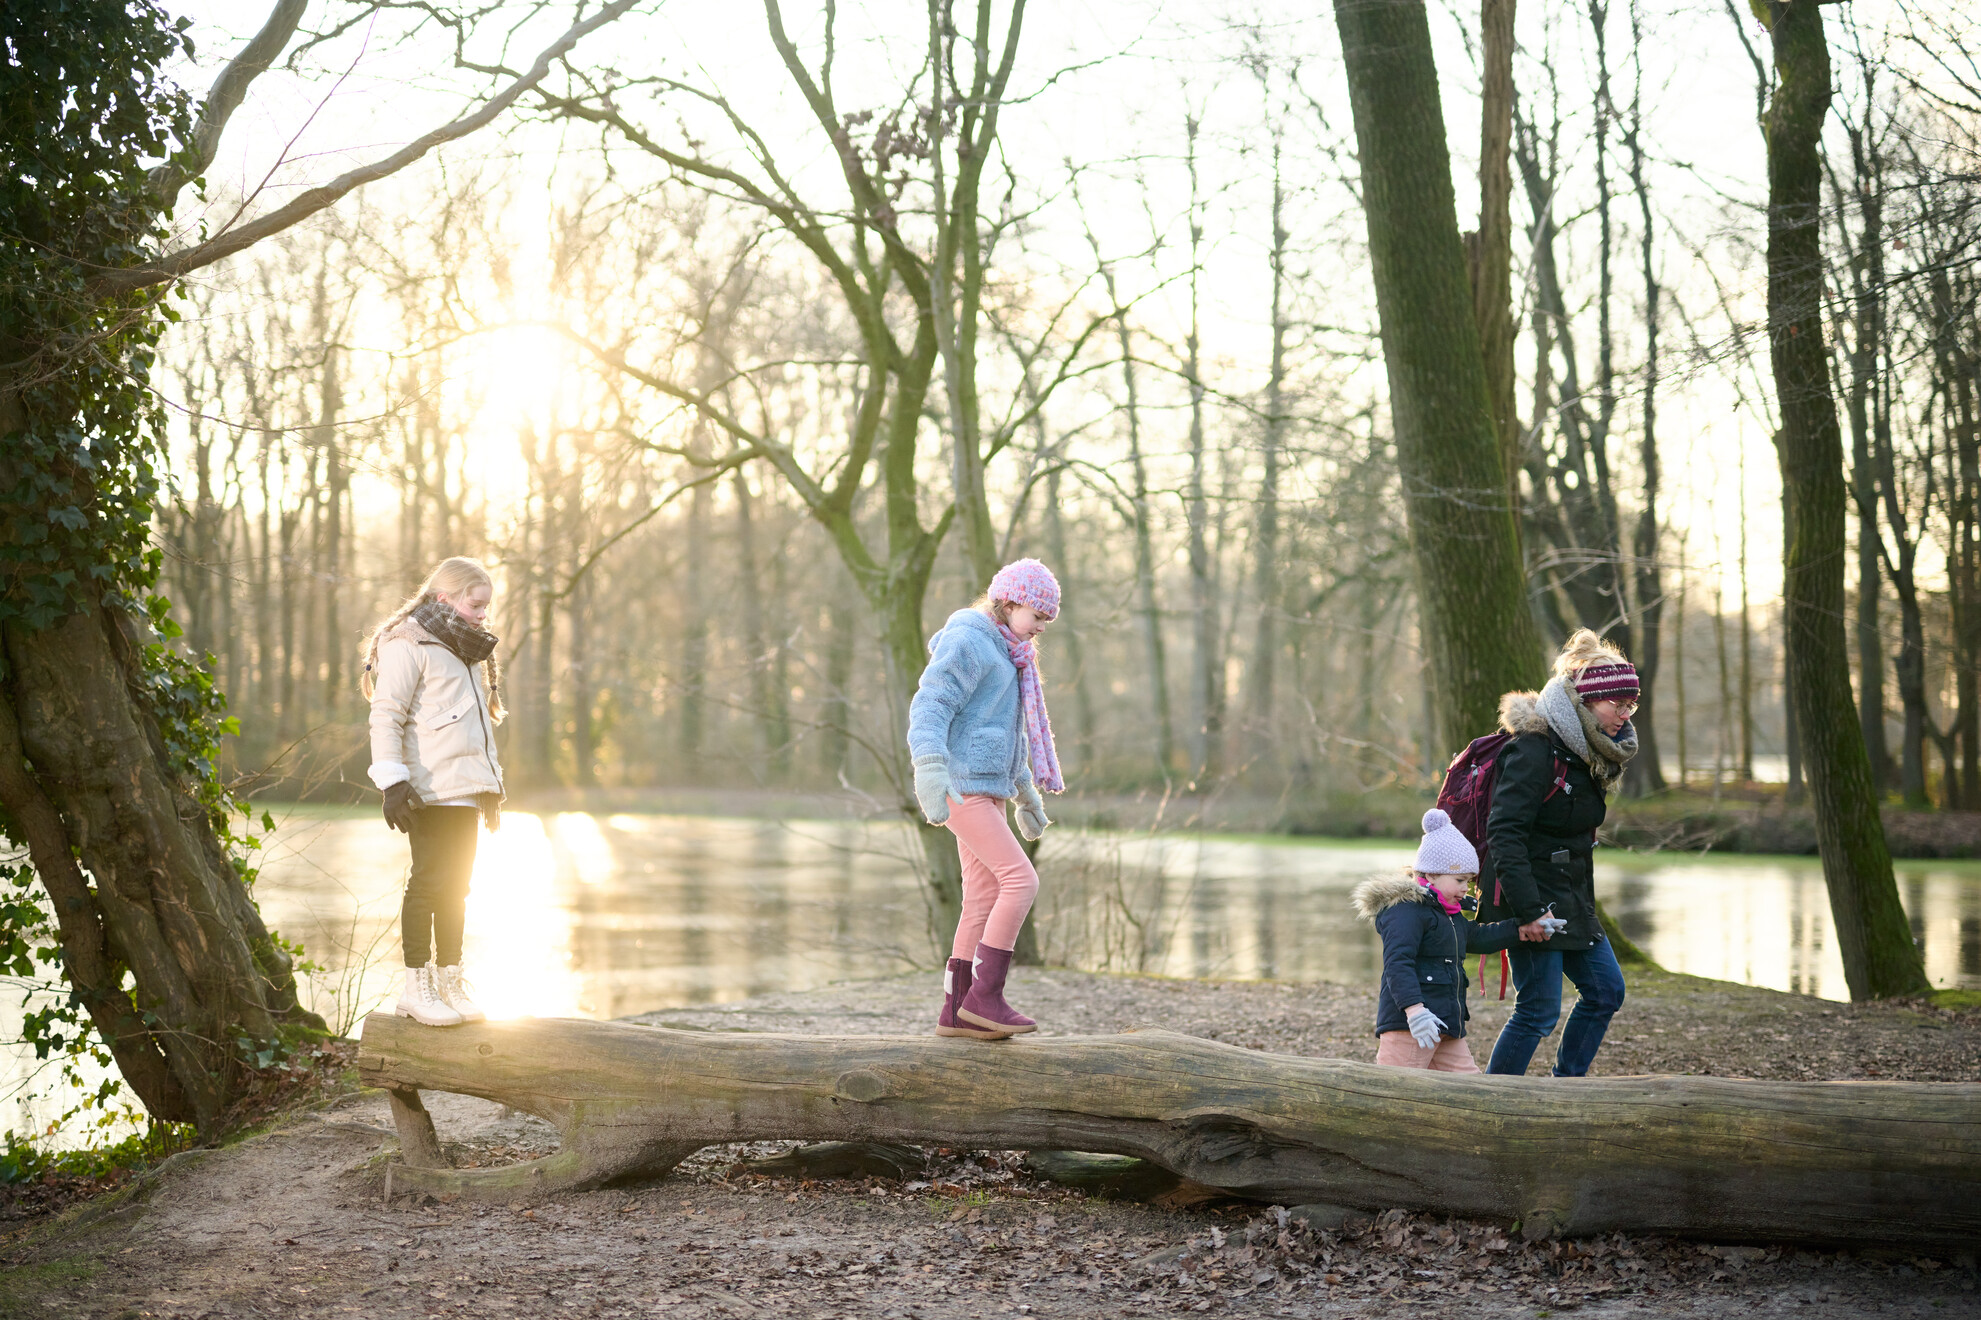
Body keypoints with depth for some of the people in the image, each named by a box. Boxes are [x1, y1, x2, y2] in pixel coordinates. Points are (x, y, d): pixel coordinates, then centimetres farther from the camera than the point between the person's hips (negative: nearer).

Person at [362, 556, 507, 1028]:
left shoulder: (467, 652, 23)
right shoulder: (407, 646, -5)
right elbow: (386, 716, -11)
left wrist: (491, 787, 26)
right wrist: (393, 781, -19)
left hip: (464, 793, 8)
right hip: (430, 790, -8)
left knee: (455, 885, 11)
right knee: (429, 882, -8)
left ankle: (449, 982, 17)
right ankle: (416, 987, -3)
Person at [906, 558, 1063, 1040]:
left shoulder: (1003, 652, 20)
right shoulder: (967, 642, -11)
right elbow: (929, 708, -21)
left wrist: (1027, 793, 32)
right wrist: (929, 770, -35)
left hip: (987, 791, 10)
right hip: (962, 788, -10)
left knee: (984, 902, 7)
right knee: (1021, 881, -15)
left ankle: (955, 1012, 11)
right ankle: (984, 997, -12)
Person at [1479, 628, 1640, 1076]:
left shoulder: (1586, 753, 10)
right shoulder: (1535, 749, -19)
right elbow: (1504, 831, -25)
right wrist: (1528, 909, -28)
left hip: (1570, 899, 10)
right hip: (1531, 898, -10)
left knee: (1606, 991, 11)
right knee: (1539, 1010, -7)